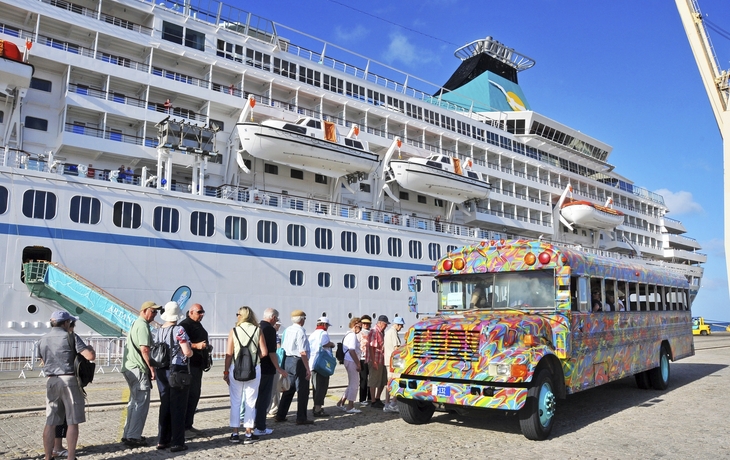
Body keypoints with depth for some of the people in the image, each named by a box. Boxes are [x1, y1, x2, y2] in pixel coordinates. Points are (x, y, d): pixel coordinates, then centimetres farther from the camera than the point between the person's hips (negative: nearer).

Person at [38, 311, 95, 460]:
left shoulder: (42, 340, 10)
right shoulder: (71, 337, -7)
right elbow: (90, 356, -15)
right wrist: (91, 348, 7)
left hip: (51, 381, 5)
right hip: (70, 380, -5)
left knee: (50, 422, 10)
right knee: (73, 422, 1)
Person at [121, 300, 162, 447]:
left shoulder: (136, 323, 19)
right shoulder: (143, 325, -14)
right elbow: (144, 349, -22)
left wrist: (149, 367, 23)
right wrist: (152, 368, -16)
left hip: (130, 368, 11)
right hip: (138, 369, -11)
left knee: (135, 401, 18)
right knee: (142, 403, -5)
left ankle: (128, 434, 24)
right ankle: (134, 437, -3)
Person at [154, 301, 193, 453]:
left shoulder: (158, 331, 5)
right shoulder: (179, 330, -14)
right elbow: (187, 352, -19)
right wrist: (191, 352, 2)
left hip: (161, 371, 6)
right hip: (177, 371, -6)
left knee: (165, 406, 15)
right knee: (178, 407, 1)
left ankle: (162, 440, 21)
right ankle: (177, 443, 5)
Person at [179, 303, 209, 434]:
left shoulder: (198, 325, 20)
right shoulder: (185, 325, -11)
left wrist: (207, 348, 13)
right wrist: (196, 346, -30)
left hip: (197, 364, 10)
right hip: (189, 365, -10)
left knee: (195, 395, 13)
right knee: (190, 395, -8)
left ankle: (188, 425, 21)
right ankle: (183, 426, -1)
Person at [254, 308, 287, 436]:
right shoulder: (270, 330, -16)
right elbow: (271, 352, -20)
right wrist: (278, 368, -14)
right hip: (267, 369, -8)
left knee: (257, 396, 19)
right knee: (264, 398, -1)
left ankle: (254, 422, 28)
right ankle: (260, 428, 3)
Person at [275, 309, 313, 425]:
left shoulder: (287, 330, 7)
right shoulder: (300, 331, -16)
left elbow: (283, 347, 13)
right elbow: (303, 353, -19)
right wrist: (308, 369, -16)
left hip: (287, 361, 8)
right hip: (298, 362, -8)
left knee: (288, 389, 18)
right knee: (303, 391, 3)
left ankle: (280, 415, 23)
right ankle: (301, 418, 8)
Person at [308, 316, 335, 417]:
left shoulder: (312, 334, 16)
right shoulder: (323, 333, -11)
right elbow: (326, 344, -29)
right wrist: (332, 344, -9)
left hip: (313, 363, 9)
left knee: (316, 386, 19)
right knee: (322, 387, -3)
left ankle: (316, 406, 29)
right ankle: (318, 409, -2)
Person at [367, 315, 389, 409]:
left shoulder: (382, 332, 14)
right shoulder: (374, 332, -16)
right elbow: (371, 347, -21)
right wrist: (373, 362, -24)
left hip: (382, 361, 9)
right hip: (375, 361, -9)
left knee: (383, 381, 16)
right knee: (374, 382, 1)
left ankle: (377, 399, 30)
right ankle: (373, 402, 10)